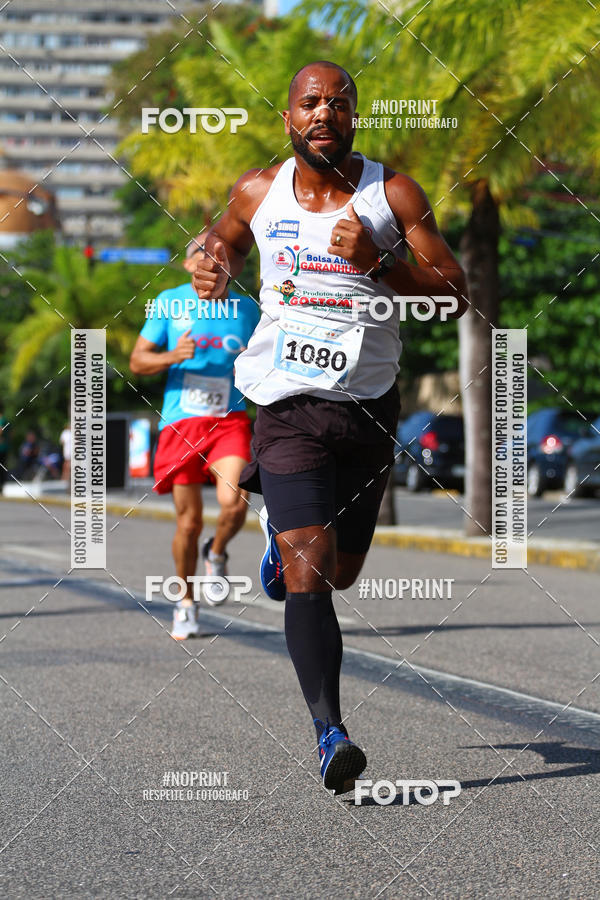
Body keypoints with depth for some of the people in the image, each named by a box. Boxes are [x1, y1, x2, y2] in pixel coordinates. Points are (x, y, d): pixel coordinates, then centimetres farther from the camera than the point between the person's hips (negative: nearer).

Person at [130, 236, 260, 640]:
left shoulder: (246, 308, 8)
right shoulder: (170, 303, 3)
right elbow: (138, 361, 5)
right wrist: (173, 356, -14)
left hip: (230, 421, 1)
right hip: (181, 423, 0)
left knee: (234, 502, -23)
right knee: (189, 522, 2)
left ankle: (216, 553, 11)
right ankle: (186, 604, 23)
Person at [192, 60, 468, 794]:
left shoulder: (394, 195, -4)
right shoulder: (258, 192, 1)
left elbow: (454, 295, -6)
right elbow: (226, 240, 23)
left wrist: (377, 261, -21)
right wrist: (214, 266, 0)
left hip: (369, 406, 1)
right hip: (288, 404, -1)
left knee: (340, 571, 17)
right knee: (308, 574, -17)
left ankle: (281, 528, 52)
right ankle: (329, 733, -17)